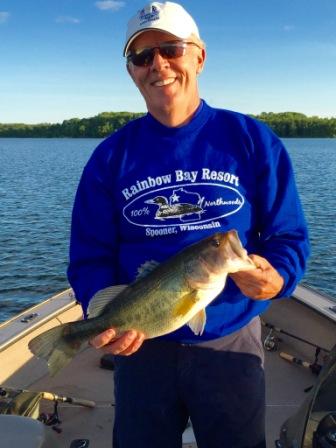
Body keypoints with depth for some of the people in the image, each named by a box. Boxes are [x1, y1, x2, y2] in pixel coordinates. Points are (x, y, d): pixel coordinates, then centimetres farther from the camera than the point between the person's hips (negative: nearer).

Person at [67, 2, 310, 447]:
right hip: (141, 346, 1)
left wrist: (275, 278, -24)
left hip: (232, 344, 0)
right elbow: (90, 256, -2)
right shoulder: (112, 155, -2)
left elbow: (287, 235, -3)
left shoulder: (253, 140, -4)